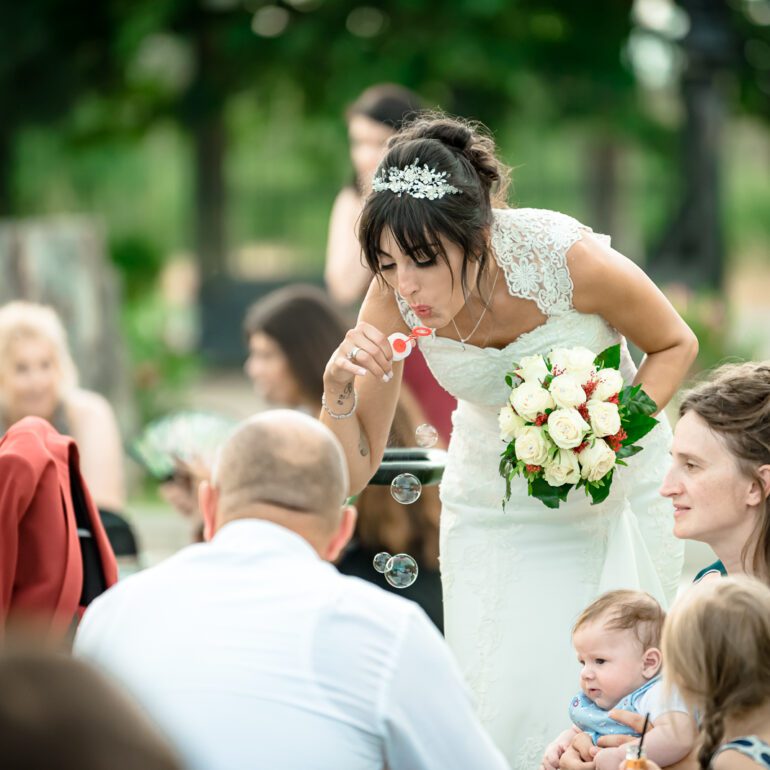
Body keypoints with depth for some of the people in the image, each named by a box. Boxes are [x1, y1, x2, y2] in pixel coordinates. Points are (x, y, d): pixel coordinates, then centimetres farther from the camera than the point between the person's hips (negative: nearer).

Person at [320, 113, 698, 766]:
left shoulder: (570, 260, -30)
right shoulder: (396, 298, -21)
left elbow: (675, 345, -8)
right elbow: (352, 473, -14)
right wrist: (339, 388, -34)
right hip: (497, 507, 2)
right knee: (505, 702, -7)